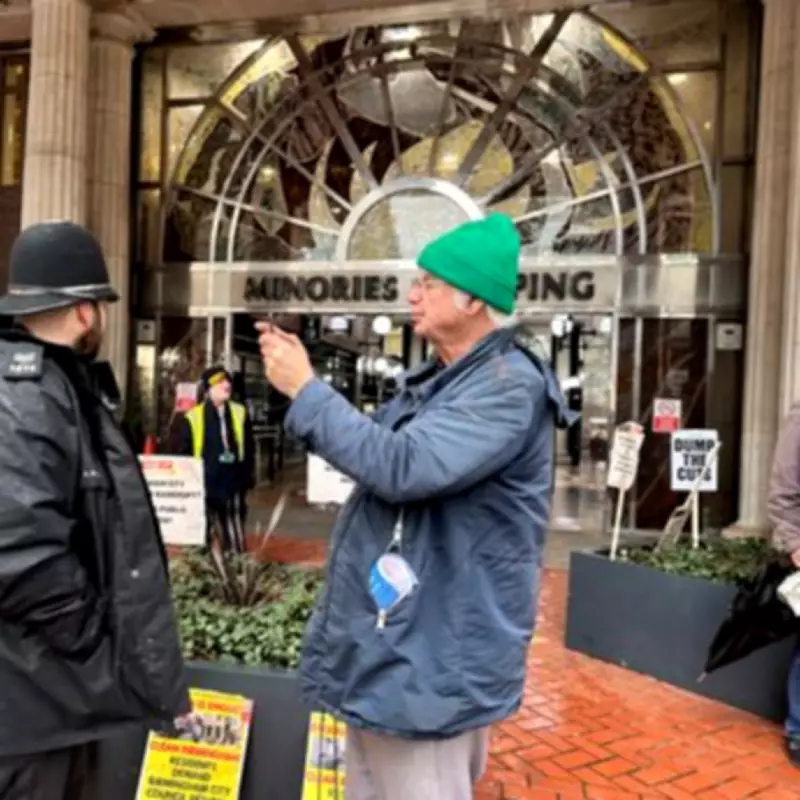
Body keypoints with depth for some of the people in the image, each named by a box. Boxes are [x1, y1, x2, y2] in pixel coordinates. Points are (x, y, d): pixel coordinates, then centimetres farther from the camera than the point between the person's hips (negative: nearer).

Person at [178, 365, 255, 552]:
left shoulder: (240, 413, 6)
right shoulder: (193, 417, -4)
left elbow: (248, 449, 11)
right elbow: (183, 454, 1)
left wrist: (248, 476, 7)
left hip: (233, 486, 2)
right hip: (203, 486, -2)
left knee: (235, 540, 8)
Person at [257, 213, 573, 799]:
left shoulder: (509, 387, -21)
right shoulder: (438, 380, 9)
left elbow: (399, 466, -32)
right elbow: (368, 447, 17)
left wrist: (306, 391, -21)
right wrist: (302, 381, 5)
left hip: (432, 658, -9)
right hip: (384, 642, 9)